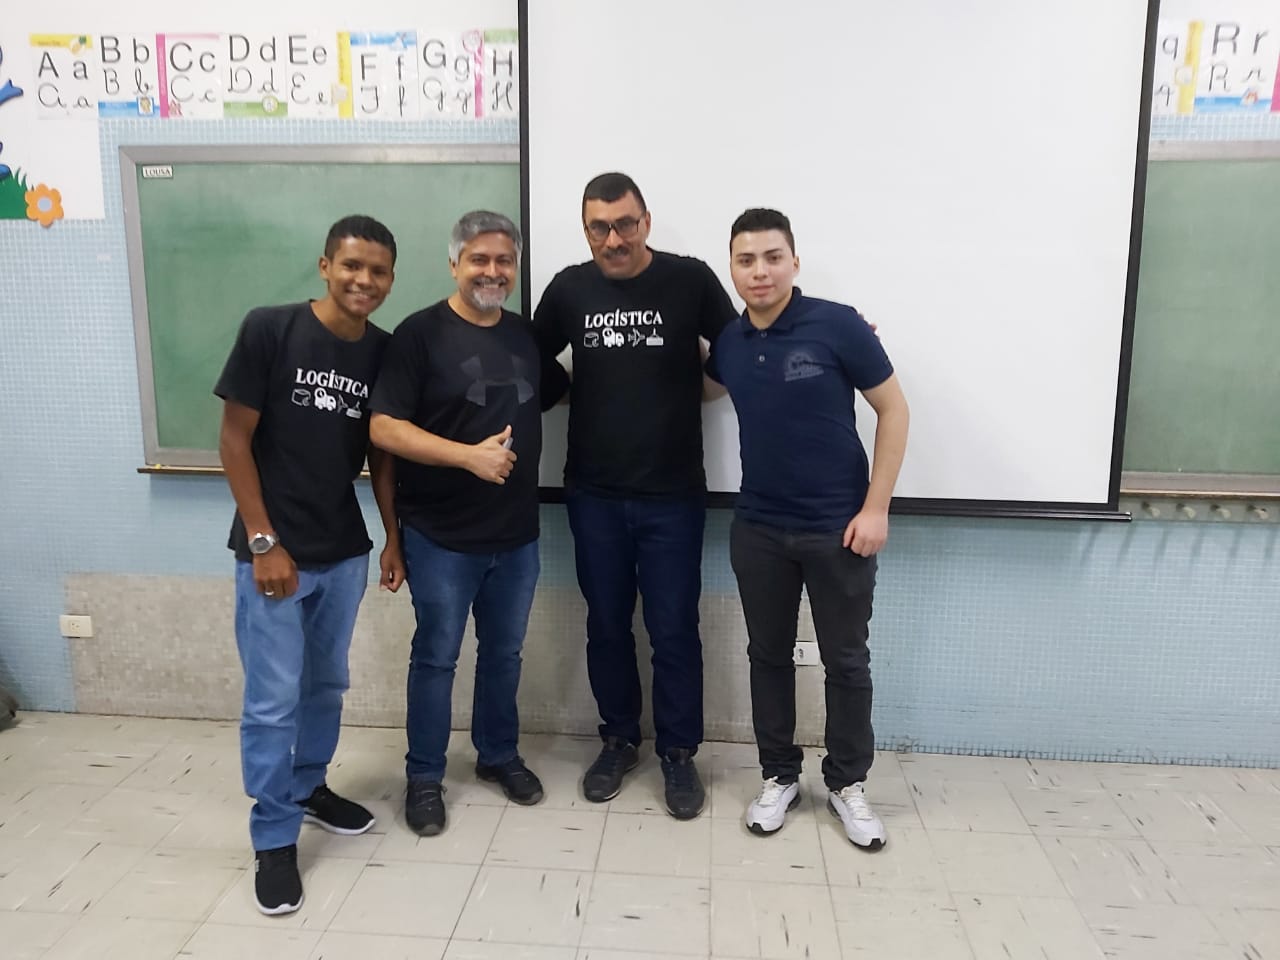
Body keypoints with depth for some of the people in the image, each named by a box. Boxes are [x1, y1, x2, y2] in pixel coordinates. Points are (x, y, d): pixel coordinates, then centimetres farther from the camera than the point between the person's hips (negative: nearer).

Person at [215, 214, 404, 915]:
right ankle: (274, 839, 18)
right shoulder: (269, 330, -13)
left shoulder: (383, 352, 0)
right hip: (273, 551, -4)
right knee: (273, 701, 2)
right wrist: (264, 542, -13)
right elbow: (235, 441, -11)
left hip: (344, 552, 5)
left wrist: (393, 537, 7)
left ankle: (310, 787, 40)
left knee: (326, 685, 18)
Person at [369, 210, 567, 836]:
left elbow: (558, 390, 25)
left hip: (517, 532, 5)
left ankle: (499, 755, 38)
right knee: (437, 657, 9)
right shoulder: (420, 333, -10)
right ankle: (424, 777, 26)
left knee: (504, 652, 18)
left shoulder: (527, 334, 7)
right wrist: (469, 455, -24)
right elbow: (384, 428, -16)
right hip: (442, 536, -5)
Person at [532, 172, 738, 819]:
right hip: (594, 495, 3)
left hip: (673, 495, -2)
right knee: (606, 626, 14)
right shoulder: (568, 289, 2)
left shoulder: (691, 280, -6)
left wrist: (681, 388, -11)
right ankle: (619, 740, 33)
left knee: (674, 630, 6)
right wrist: (584, 393, 2)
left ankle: (679, 752, 24)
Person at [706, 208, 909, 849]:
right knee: (768, 654, 13)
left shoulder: (837, 326, -13)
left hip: (838, 527, -3)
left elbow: (893, 410, -7)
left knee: (845, 660, 9)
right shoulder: (726, 342, 0)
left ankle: (847, 784, 28)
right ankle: (779, 775, 31)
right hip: (757, 528, 4)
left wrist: (876, 508, -11)